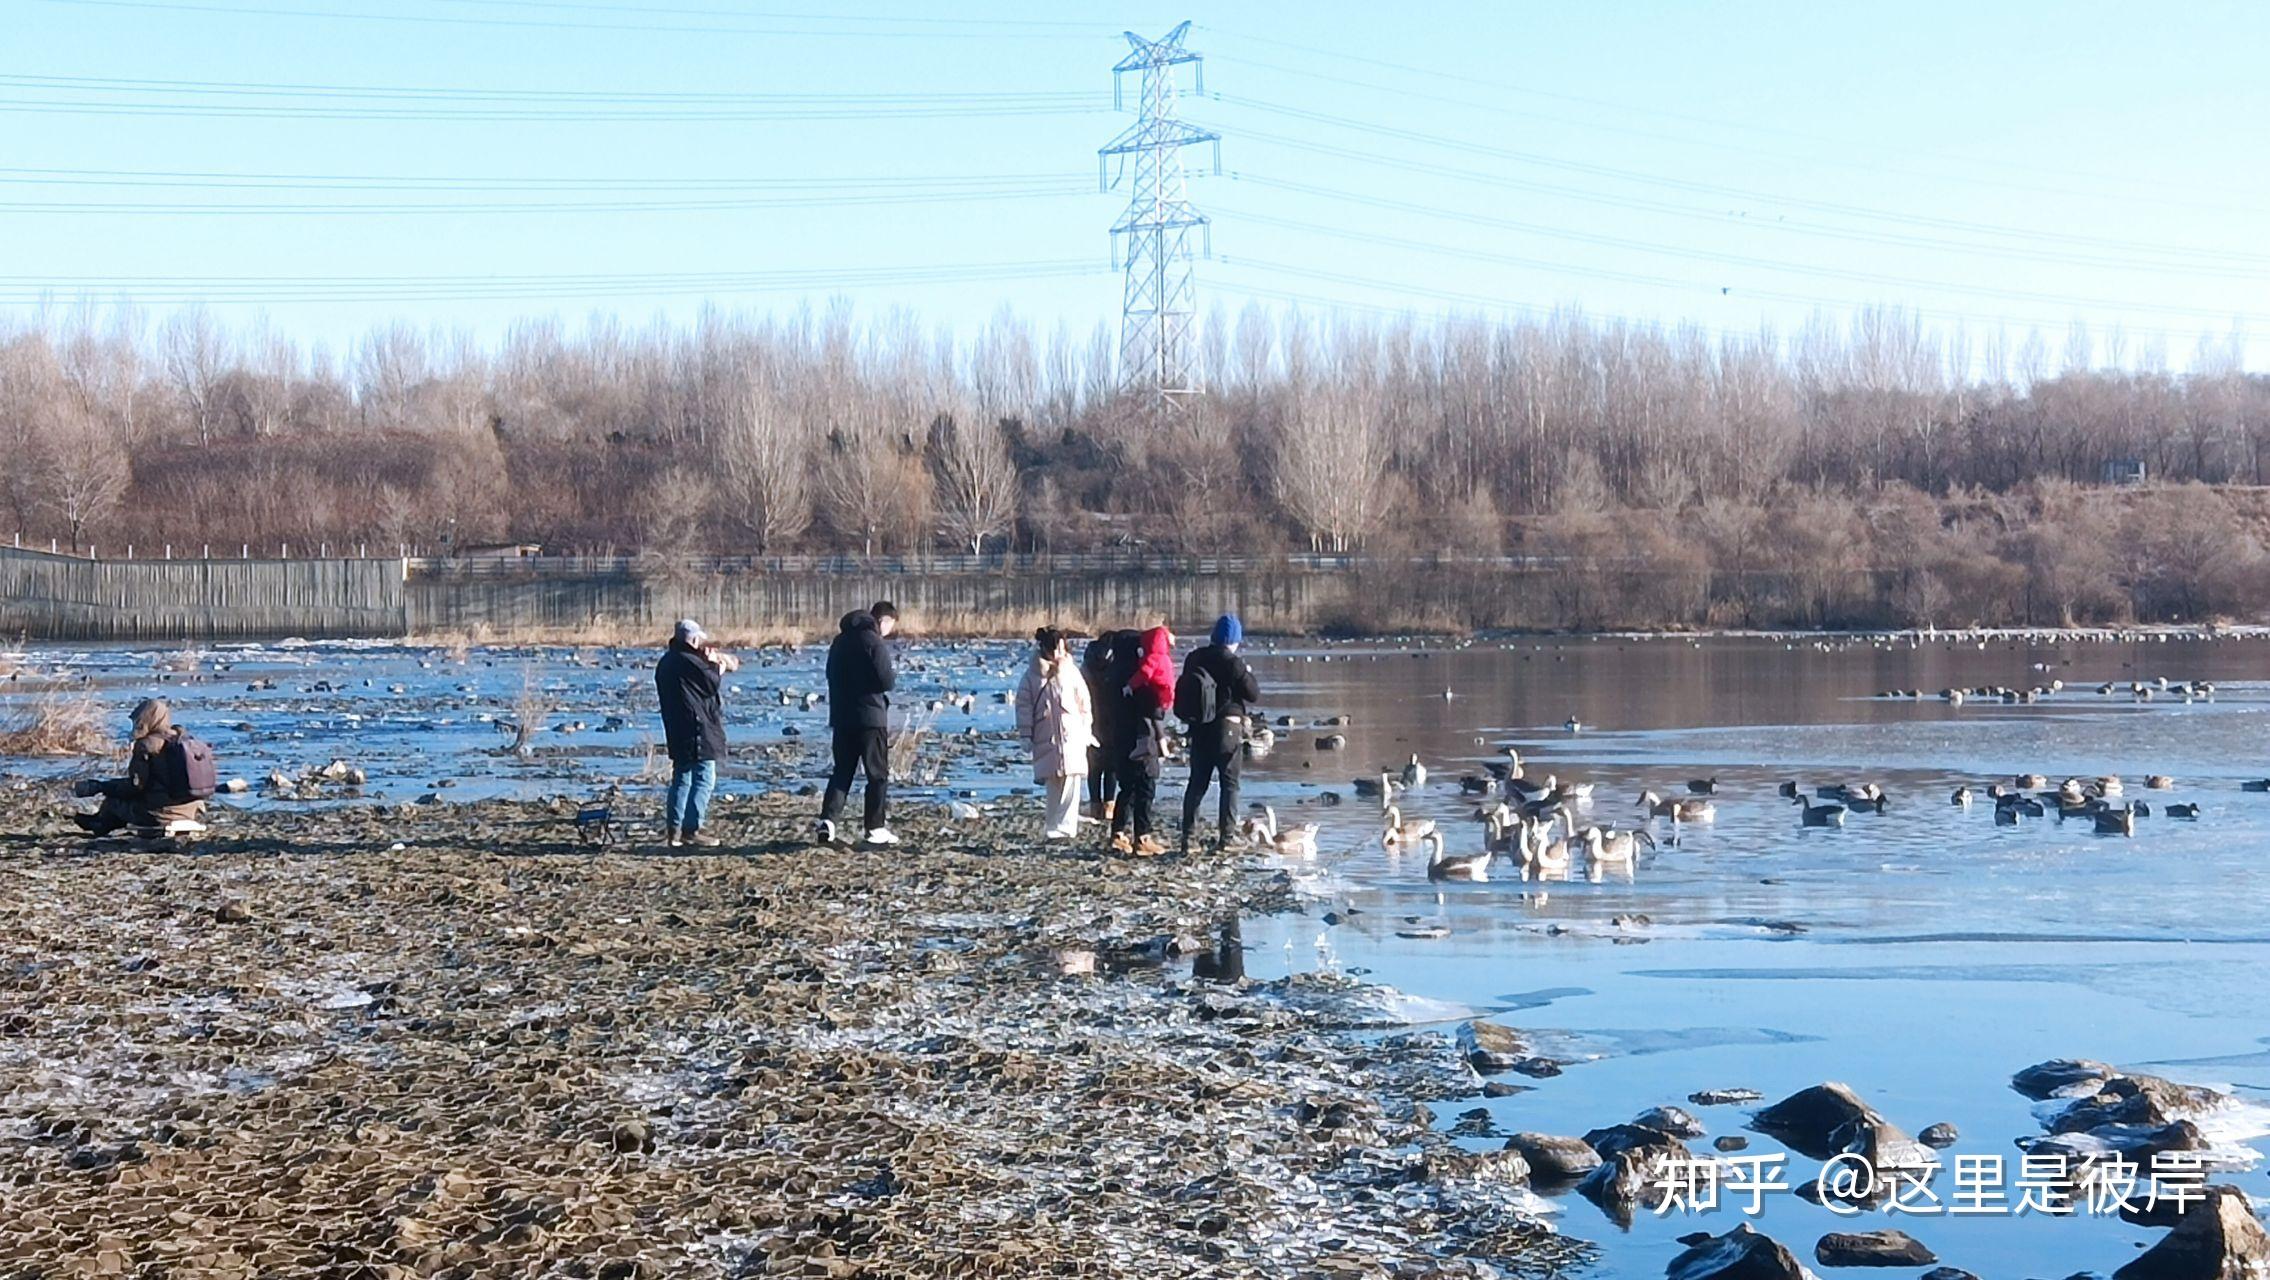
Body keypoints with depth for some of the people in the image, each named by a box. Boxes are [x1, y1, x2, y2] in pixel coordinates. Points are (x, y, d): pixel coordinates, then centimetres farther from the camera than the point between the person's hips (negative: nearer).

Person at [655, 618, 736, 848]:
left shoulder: (666, 662, 14)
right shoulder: (689, 661, -16)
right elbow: (711, 683, -12)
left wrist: (711, 664, 13)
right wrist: (717, 666, 5)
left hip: (676, 731, 10)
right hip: (697, 729, -10)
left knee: (682, 778, 16)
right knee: (704, 778, -6)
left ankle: (673, 828, 16)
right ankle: (692, 829, -9)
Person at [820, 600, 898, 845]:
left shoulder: (840, 641, 12)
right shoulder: (876, 643, -13)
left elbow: (831, 674, 20)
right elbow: (886, 681, -17)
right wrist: (894, 676, 4)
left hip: (841, 717, 7)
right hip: (871, 717, -7)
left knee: (842, 771, 11)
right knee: (878, 774, 3)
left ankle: (827, 820, -4)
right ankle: (875, 828, 4)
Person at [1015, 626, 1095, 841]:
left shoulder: (1071, 673, 5)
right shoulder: (1033, 675, 4)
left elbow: (1084, 705, 9)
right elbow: (1024, 704, 6)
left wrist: (1086, 733, 7)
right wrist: (1026, 734, 1)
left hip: (1072, 737, 0)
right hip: (1046, 739, 0)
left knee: (1070, 784, -8)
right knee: (1052, 786, 3)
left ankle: (1064, 827, -6)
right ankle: (1053, 828, 12)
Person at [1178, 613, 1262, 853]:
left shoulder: (1195, 658, 4)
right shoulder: (1233, 663, -14)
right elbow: (1254, 695, -8)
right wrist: (1248, 674, 6)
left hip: (1199, 729, 5)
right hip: (1228, 729, -5)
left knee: (1197, 782, 11)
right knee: (1229, 784, 4)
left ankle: (1187, 836, 8)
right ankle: (1226, 838, 1)